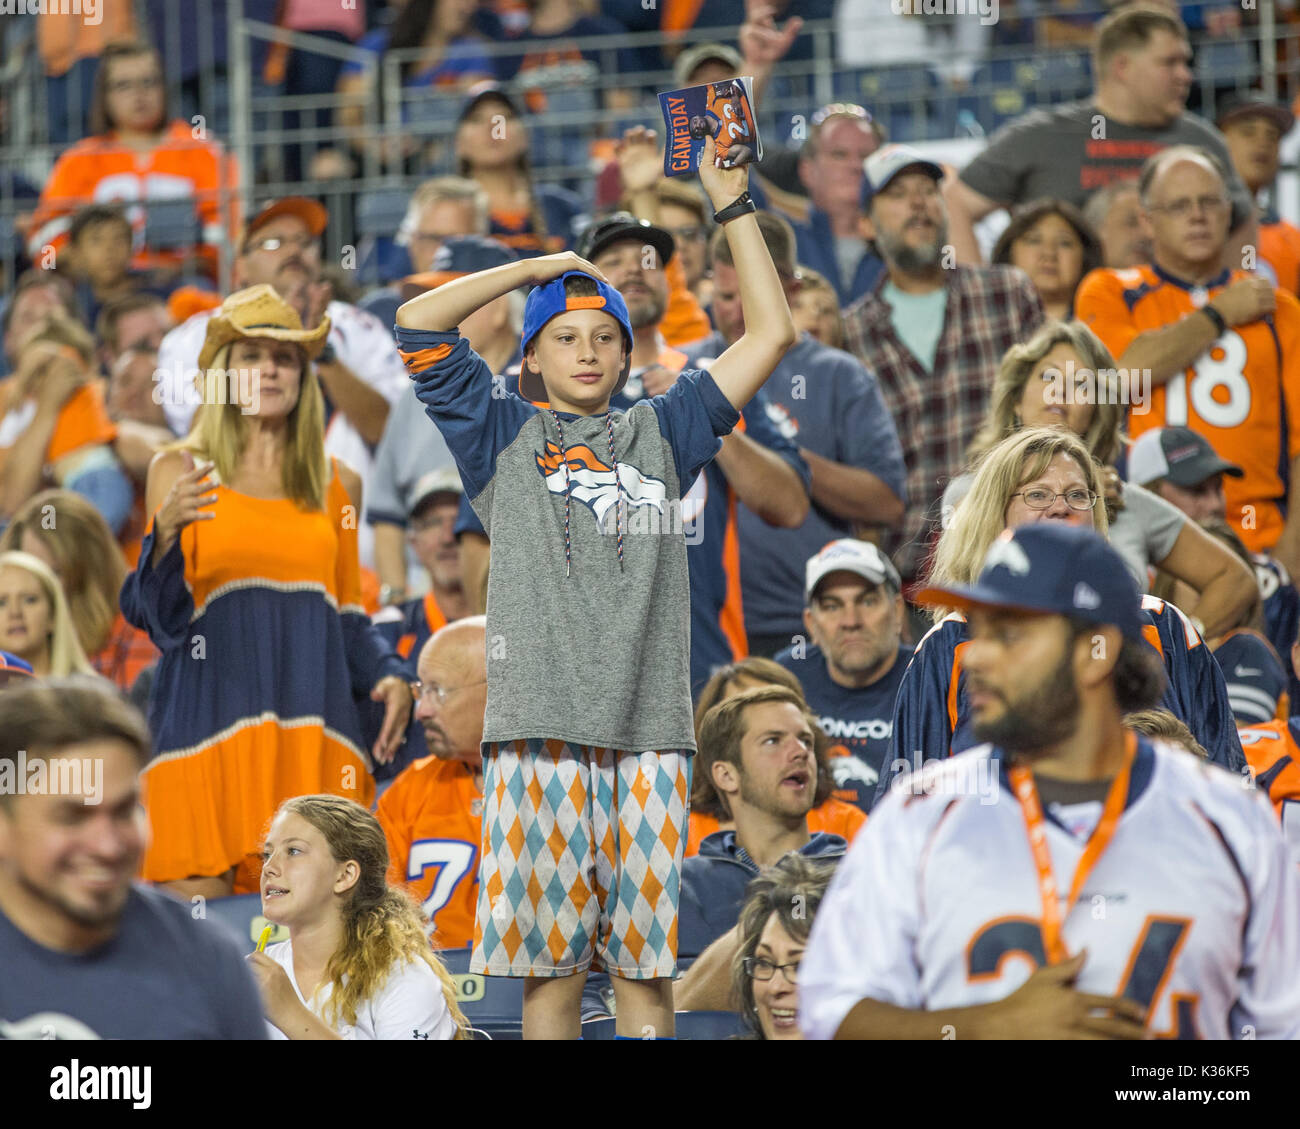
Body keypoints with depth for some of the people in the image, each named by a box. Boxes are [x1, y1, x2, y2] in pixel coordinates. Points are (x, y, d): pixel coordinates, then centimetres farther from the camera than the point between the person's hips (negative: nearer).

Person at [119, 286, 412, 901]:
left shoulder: (337, 484, 16)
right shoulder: (179, 470, 8)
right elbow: (156, 612, 3)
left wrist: (387, 676, 4)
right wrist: (166, 532, -16)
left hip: (311, 723, 2)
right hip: (209, 711, -2)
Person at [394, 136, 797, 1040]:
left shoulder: (659, 433, 19)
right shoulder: (505, 434, 14)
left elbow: (772, 332, 16)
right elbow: (420, 323, 3)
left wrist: (733, 203, 13)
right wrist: (543, 266, 10)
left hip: (649, 726, 2)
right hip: (541, 725, -1)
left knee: (645, 964, 1)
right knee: (550, 965, -1)